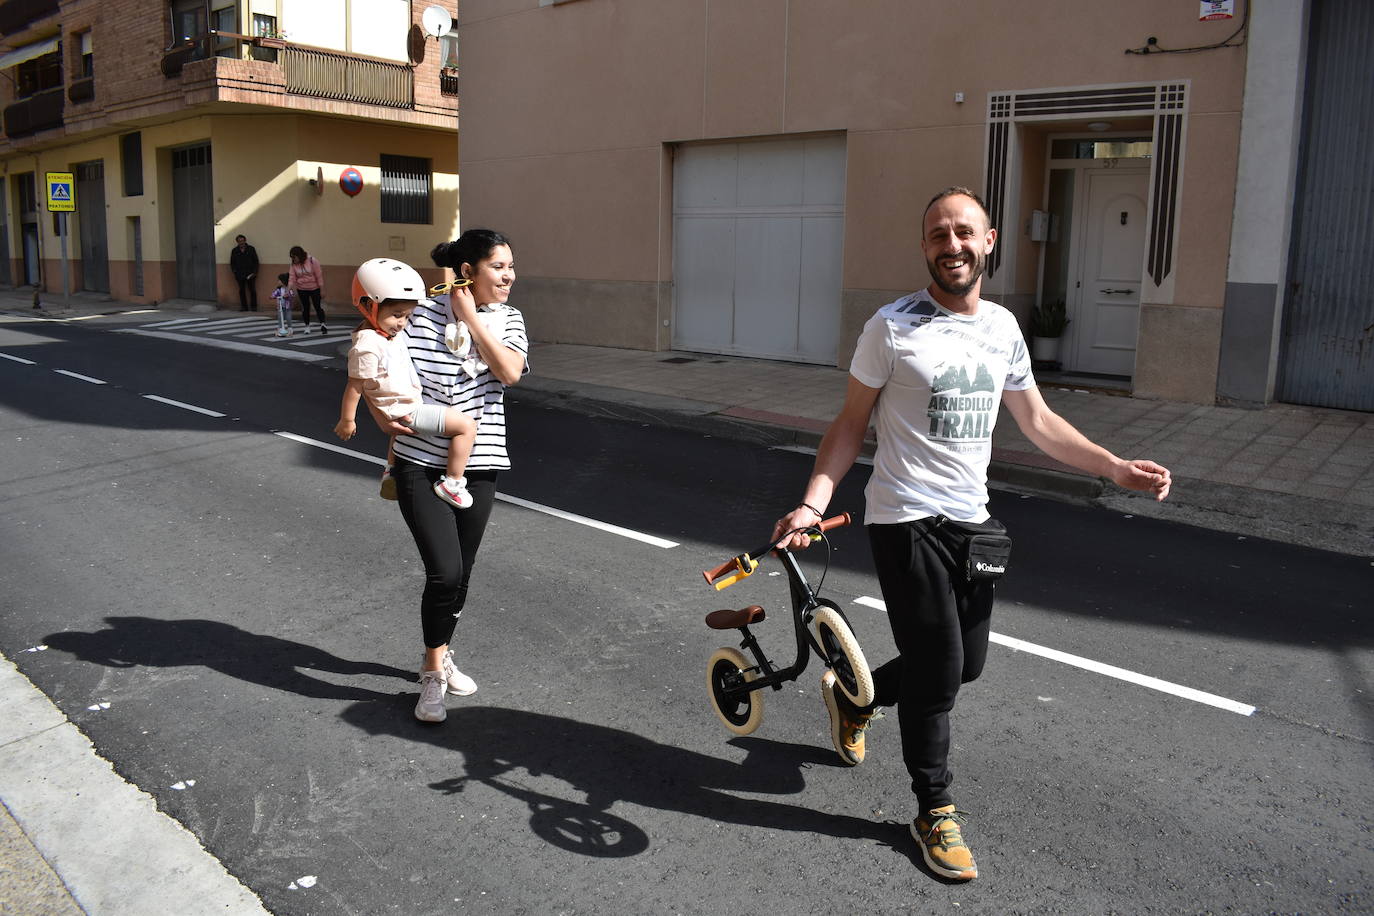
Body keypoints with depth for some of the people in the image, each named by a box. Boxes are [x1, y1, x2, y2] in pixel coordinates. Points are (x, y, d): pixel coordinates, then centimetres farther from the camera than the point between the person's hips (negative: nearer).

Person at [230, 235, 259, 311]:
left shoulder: (251, 249, 5)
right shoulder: (234, 251, 9)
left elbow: (256, 261, 5)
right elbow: (232, 263, 15)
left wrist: (254, 272, -3)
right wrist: (235, 272, 1)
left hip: (250, 274, -2)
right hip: (240, 275, 2)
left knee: (252, 290, -2)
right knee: (242, 290, 3)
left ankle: (253, 307, 3)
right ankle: (244, 307, 8)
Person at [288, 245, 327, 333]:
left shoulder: (312, 261, -15)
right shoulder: (294, 265, -5)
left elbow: (319, 275, -12)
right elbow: (292, 278, -6)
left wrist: (322, 289, -11)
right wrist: (289, 290, -17)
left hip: (314, 288, -3)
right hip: (302, 290, 3)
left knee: (318, 306, -3)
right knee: (305, 308, 8)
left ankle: (322, 324, 3)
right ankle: (307, 326, 17)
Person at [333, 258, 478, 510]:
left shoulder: (393, 331, 2)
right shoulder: (367, 346, -25)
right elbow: (355, 386, -16)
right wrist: (347, 420, -8)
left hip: (405, 407, 10)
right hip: (405, 412, -10)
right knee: (466, 425, -15)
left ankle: (390, 473, 62)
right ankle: (452, 484, -8)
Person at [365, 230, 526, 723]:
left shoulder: (507, 319, 2)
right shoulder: (421, 313, -9)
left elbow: (509, 371, -17)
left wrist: (470, 316, -15)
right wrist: (380, 415, -14)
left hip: (477, 466, 4)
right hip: (421, 465, -4)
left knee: (461, 573, 14)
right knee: (445, 572, -12)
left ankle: (440, 656, 38)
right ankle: (434, 674, 10)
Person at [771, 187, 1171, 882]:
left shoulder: (1002, 327, 8)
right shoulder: (892, 327, -9)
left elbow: (1038, 421, 16)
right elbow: (851, 426, -5)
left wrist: (1117, 469, 10)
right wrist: (811, 506, -16)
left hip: (970, 522, 6)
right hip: (906, 521, -6)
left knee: (966, 663, 14)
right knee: (938, 670, -3)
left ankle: (851, 697, 40)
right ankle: (934, 811, 19)